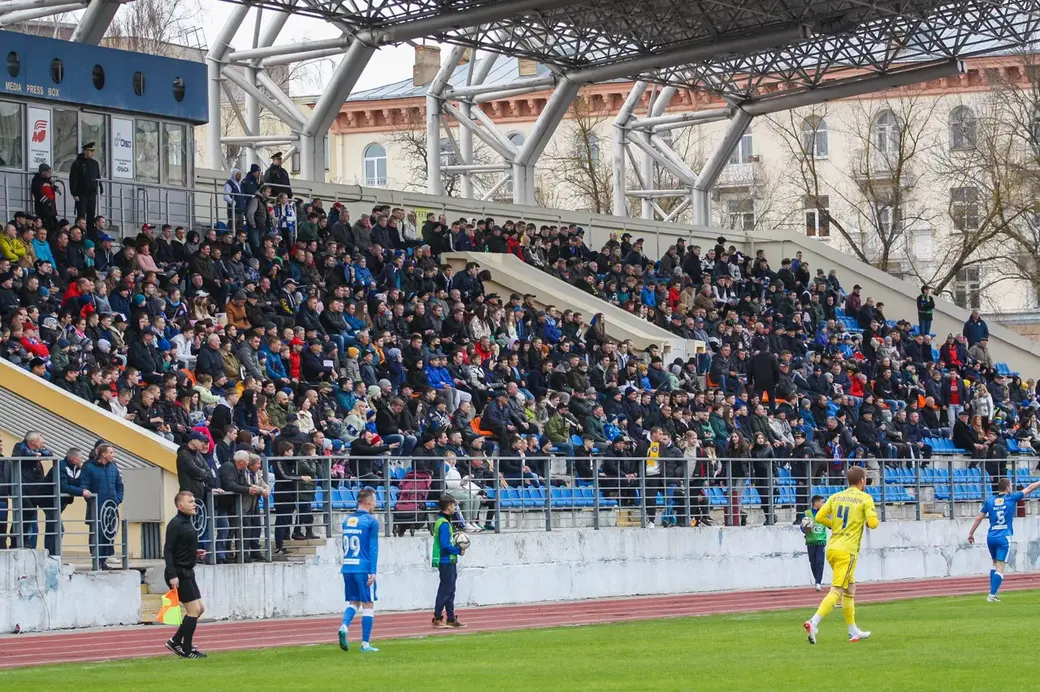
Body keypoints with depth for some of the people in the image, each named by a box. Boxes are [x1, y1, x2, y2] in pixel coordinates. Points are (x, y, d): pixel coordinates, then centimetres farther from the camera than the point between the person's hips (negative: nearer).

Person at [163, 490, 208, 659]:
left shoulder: (187, 523, 13)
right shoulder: (175, 524, -15)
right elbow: (168, 550, -19)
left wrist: (195, 553, 10)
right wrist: (172, 575, -25)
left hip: (187, 573, 10)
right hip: (178, 573, -10)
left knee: (199, 608, 13)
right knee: (193, 609, -8)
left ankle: (175, 642, 20)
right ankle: (186, 650, 1)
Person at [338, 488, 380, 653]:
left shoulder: (346, 521, 12)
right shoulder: (371, 521, -7)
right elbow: (373, 548, -11)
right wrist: (373, 571, -13)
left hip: (347, 568, 6)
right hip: (364, 569, -6)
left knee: (353, 602, 16)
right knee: (368, 605, 3)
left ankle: (344, 625, -12)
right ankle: (365, 644, 3)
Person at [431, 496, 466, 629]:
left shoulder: (442, 521, 13)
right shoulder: (444, 524, -18)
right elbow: (445, 545, -23)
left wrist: (456, 546, 9)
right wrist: (458, 551, -11)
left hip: (449, 562, 10)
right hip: (446, 562, -10)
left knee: (450, 591, 14)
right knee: (444, 592, -6)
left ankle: (451, 619, 21)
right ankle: (437, 619, -4)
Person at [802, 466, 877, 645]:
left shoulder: (836, 497, 11)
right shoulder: (865, 499, -3)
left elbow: (819, 517, 4)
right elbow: (873, 523, -13)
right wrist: (866, 522, 10)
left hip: (831, 548, 7)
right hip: (847, 551, -7)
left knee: (850, 589, 20)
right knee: (836, 591, -10)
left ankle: (854, 632, 26)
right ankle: (814, 622, -27)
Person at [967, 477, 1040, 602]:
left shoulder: (989, 501, 6)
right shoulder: (1011, 498, -2)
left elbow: (978, 518, 5)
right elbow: (1029, 488, 8)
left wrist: (971, 533, 12)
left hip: (991, 537, 4)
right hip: (1004, 538, -4)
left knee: (995, 564, 22)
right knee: (1000, 569, -6)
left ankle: (992, 593, 19)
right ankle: (992, 595, -15)